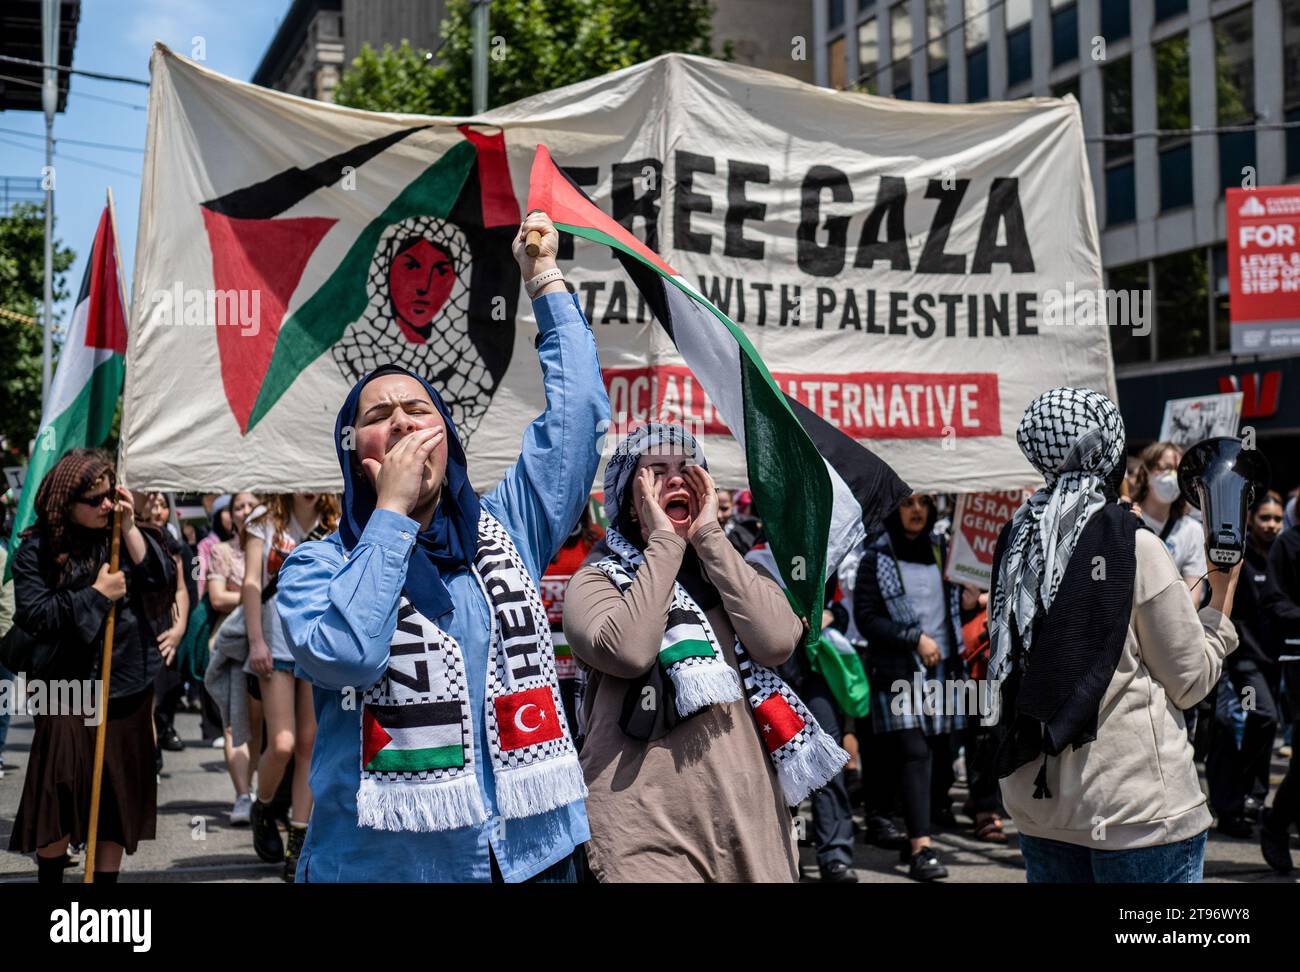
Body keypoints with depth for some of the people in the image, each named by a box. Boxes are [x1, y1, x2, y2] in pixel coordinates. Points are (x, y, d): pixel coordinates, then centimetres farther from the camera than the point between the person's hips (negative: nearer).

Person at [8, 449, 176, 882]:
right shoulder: (37, 550, -5)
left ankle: (106, 875, 21)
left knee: (118, 800, 10)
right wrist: (95, 594, -14)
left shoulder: (124, 535, 5)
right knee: (60, 798, -3)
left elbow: (164, 582, -7)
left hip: (128, 691, 3)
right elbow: (35, 617, -13)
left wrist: (131, 529, -12)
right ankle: (49, 877, 16)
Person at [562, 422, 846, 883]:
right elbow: (628, 651, -19)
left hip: (751, 815, 4)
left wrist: (709, 537, -4)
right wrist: (665, 542, -9)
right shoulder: (597, 580, 4)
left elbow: (777, 642, -6)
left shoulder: (732, 569, 16)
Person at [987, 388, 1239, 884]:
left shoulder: (1017, 543, 5)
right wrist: (1223, 591, 7)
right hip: (1137, 806, -6)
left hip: (1037, 801, 6)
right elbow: (1191, 682, -4)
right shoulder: (1136, 546, -11)